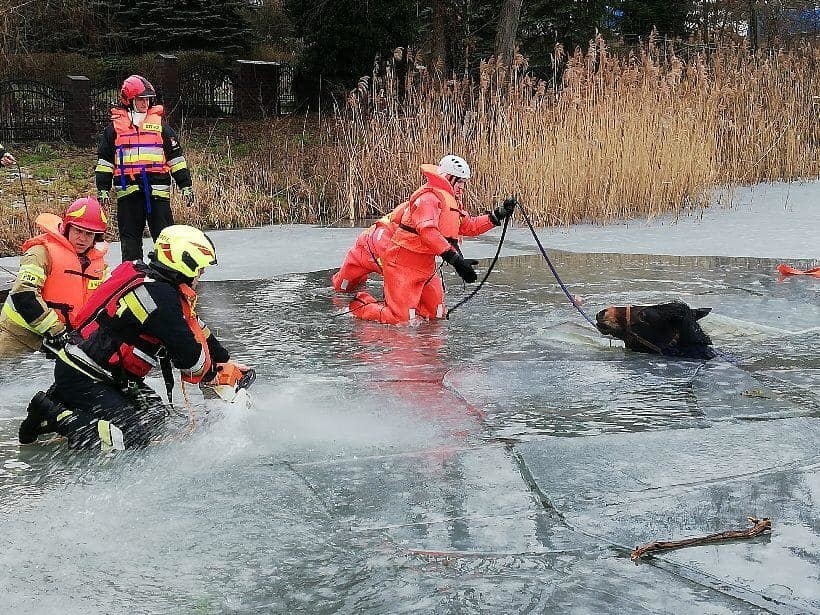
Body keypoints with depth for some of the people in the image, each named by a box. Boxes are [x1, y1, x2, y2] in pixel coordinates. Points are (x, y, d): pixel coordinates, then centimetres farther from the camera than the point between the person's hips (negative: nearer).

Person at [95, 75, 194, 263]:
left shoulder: (160, 124, 9)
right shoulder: (115, 126, 9)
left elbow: (176, 157, 11)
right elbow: (104, 160, 12)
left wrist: (186, 185, 7)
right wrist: (102, 189, 5)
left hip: (157, 190, 0)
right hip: (128, 190, 1)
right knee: (130, 238, 7)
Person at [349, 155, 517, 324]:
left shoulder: (451, 201, 16)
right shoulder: (429, 197, -18)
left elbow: (469, 226, 18)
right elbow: (428, 232, -32)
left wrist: (498, 214, 7)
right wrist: (456, 260, -36)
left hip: (426, 266, 10)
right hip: (403, 265, -10)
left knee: (436, 315, 8)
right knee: (400, 320, -13)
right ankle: (361, 304, 10)